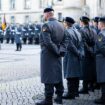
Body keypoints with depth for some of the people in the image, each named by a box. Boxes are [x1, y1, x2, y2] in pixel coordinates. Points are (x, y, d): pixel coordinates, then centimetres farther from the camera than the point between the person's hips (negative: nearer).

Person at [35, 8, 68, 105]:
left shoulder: (46, 25, -14)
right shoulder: (61, 25, 10)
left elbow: (48, 42, -22)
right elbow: (65, 40, 9)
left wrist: (57, 51, -12)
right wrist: (61, 50, 0)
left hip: (48, 54, -8)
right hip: (57, 56, 8)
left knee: (48, 77, -3)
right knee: (58, 75, 15)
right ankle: (59, 97, 23)